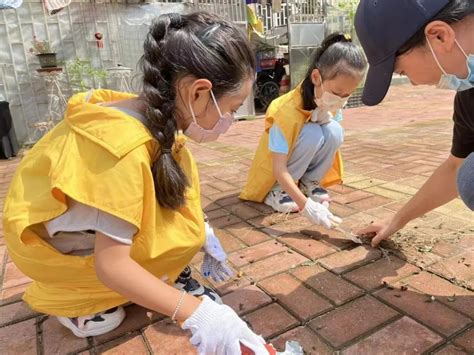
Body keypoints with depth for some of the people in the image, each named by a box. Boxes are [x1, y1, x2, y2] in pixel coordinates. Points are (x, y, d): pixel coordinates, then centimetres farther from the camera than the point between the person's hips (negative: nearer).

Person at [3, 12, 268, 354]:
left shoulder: (155, 114, -14)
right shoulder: (125, 147, -37)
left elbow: (171, 180, 2)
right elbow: (110, 264, -32)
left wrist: (200, 229, -2)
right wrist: (195, 311, -32)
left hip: (82, 212, 7)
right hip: (44, 234, -7)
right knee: (180, 232, -15)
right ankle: (68, 297, 2)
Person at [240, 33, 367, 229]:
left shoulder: (332, 103, -14)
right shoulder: (289, 111, -35)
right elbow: (279, 168, -36)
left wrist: (327, 117, -24)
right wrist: (305, 205, -44)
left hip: (305, 160, 6)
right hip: (278, 168, -5)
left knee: (334, 131, -24)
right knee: (312, 134, -34)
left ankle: (309, 183, -3)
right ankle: (277, 189, -15)